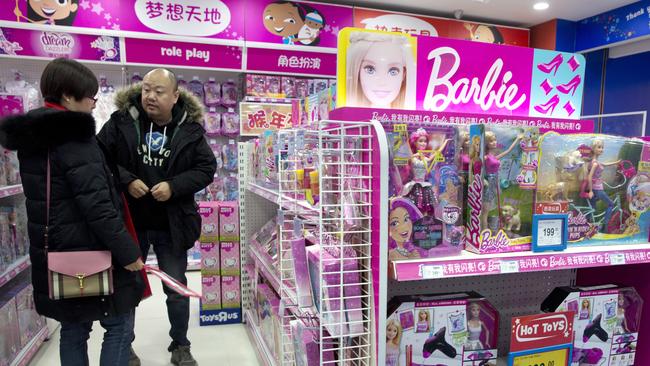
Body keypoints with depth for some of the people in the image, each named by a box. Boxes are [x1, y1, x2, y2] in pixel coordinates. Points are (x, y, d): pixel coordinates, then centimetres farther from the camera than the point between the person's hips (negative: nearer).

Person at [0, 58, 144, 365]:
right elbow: (97, 207, -24)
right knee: (119, 324, 5)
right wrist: (128, 252, -18)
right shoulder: (75, 138, -18)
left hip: (52, 255, 9)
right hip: (90, 254, -9)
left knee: (73, 328, 19)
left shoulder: (31, 137, 8)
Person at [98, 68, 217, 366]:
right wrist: (126, 180, -18)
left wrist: (174, 186, -18)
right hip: (129, 220, 1)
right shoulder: (121, 121, -6)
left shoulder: (190, 129, -5)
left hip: (171, 224, 0)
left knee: (176, 288, 12)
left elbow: (206, 168, -3)